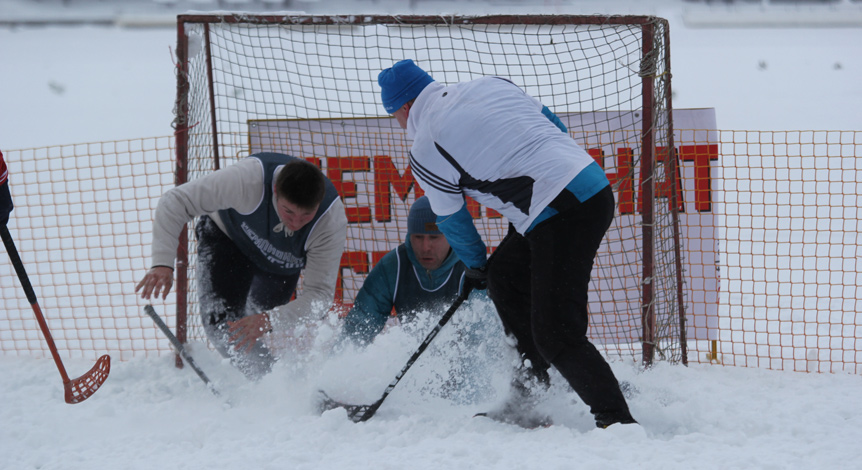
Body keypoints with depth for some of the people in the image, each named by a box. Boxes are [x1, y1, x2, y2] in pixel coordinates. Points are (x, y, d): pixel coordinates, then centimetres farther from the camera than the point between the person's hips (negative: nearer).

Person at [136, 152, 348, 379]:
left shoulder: (333, 221, -38)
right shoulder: (248, 179, -43)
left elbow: (320, 293, -34)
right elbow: (176, 202, -33)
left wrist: (269, 320, -50)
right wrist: (163, 263, -45)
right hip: (227, 236, -1)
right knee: (220, 326, -17)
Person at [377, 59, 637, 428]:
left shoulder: (425, 152, -2)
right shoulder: (491, 85, 17)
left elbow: (452, 221, 12)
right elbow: (556, 128, 23)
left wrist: (475, 265, 32)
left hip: (563, 213, -9)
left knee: (556, 335, -8)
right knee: (504, 275, 21)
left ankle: (617, 421, -12)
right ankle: (526, 401, 24)